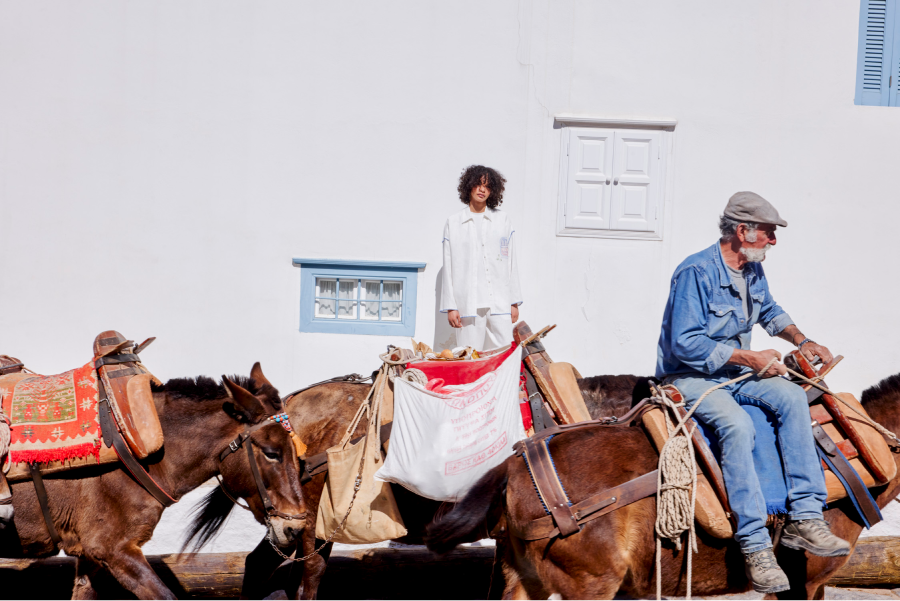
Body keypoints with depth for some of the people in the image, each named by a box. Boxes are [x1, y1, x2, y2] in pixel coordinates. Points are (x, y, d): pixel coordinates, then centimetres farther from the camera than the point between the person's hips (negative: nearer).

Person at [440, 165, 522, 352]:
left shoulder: (503, 221, 14)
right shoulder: (454, 223, 10)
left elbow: (512, 264, 13)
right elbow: (448, 267, 7)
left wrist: (514, 302, 7)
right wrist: (450, 306, 0)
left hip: (500, 303, 1)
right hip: (468, 305, -1)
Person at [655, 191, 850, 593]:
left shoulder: (753, 270, 8)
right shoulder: (696, 273, -19)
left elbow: (770, 312, 29)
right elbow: (686, 344, -24)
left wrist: (801, 341, 11)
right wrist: (749, 358, -22)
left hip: (734, 373, 8)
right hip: (689, 377, -8)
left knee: (791, 396, -19)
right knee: (737, 425, -35)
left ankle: (804, 519, -22)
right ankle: (755, 548, -34)